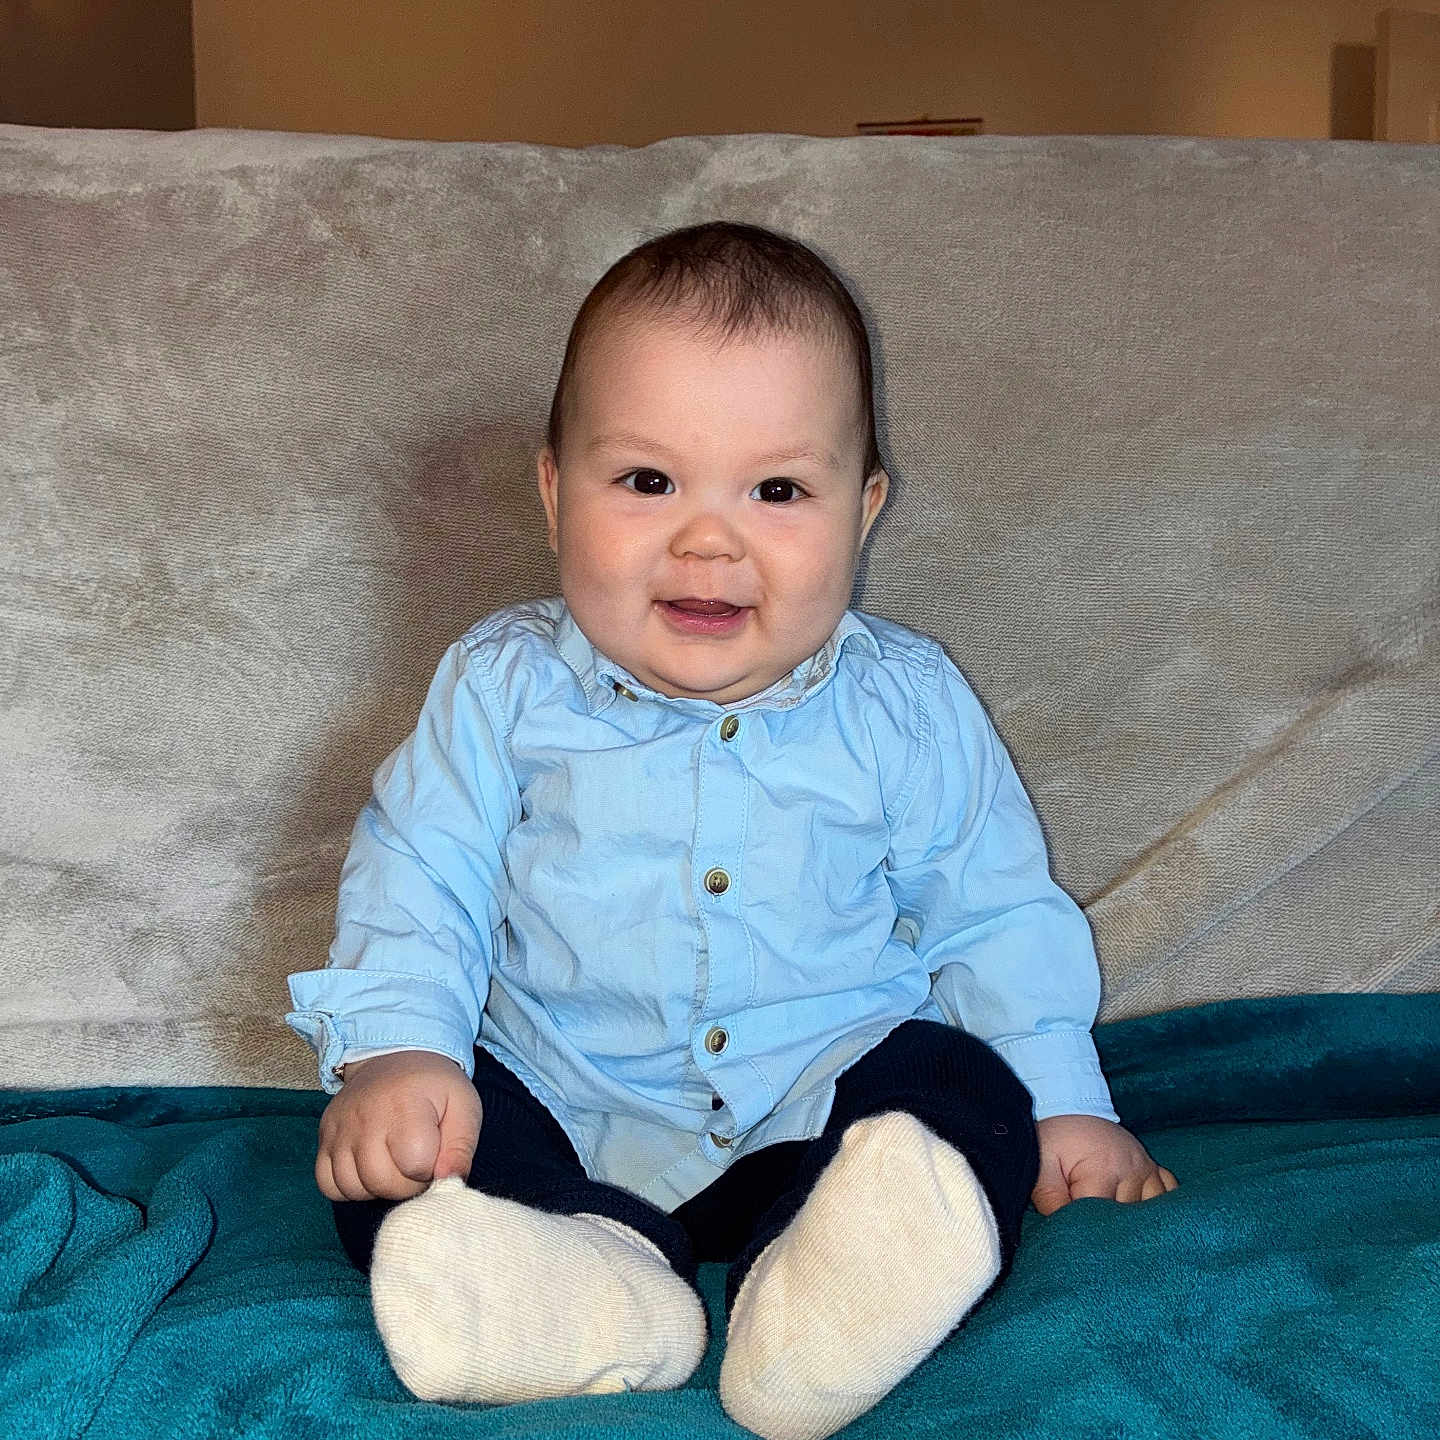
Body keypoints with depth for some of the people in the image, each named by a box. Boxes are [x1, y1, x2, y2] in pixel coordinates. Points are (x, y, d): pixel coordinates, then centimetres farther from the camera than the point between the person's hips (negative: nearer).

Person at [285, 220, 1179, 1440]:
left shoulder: (907, 707, -2)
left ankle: (814, 1296, -45)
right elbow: (419, 878, -3)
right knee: (390, 1151, -21)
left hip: (818, 1112, 0)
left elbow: (991, 913, 7)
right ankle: (598, 1284, -43)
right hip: (565, 1125, 1)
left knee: (970, 1097, -25)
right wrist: (395, 1048, -19)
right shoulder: (504, 686, -3)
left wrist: (1061, 1100, 3)